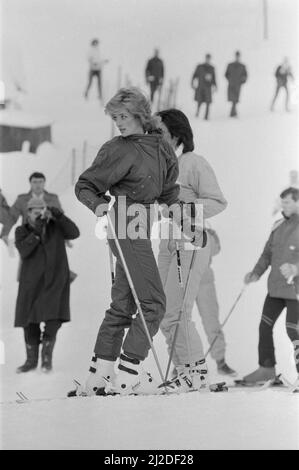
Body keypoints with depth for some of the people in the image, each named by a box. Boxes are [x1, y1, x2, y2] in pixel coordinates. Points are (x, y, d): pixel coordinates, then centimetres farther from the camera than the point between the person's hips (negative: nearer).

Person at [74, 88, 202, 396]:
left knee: (123, 304, 10)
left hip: (141, 228, 8)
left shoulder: (161, 148, 11)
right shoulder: (117, 150, -8)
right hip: (127, 226, -8)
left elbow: (169, 193, 21)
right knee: (153, 302, -11)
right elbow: (84, 185, -4)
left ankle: (98, 375, 14)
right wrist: (98, 204, -24)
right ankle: (128, 376, -10)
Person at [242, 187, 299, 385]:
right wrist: (256, 273, 8)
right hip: (276, 287, 7)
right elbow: (268, 253, 19)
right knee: (265, 326, 8)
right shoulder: (279, 226, 13)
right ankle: (267, 368, 19)